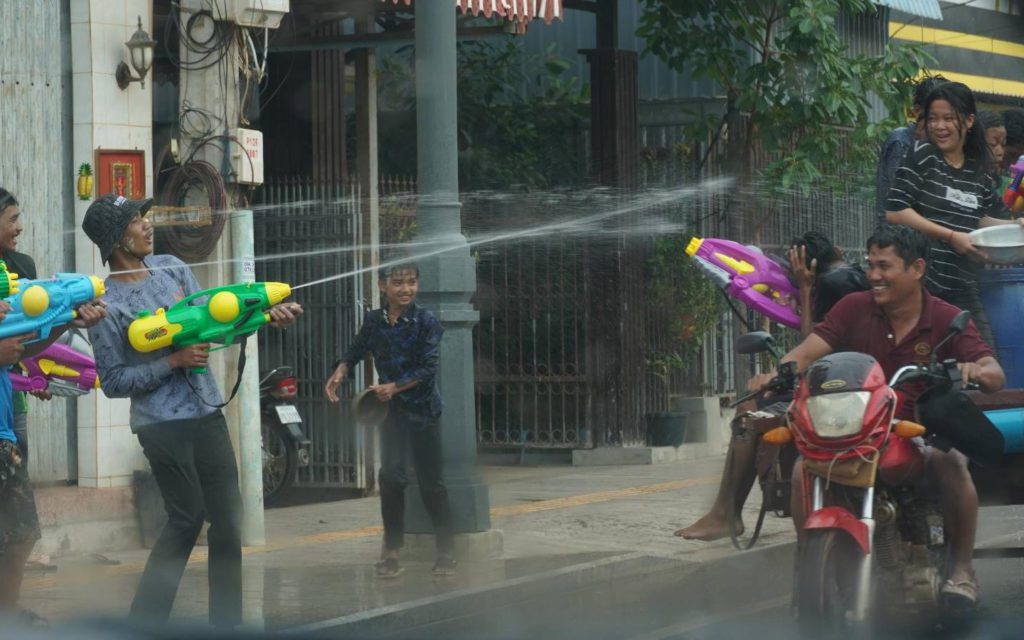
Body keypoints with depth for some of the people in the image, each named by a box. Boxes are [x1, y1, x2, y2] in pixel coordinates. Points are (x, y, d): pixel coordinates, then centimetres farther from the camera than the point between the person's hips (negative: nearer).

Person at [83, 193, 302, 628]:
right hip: (162, 424, -6)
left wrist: (266, 315, -7)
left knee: (228, 516, 8)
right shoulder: (107, 305, -12)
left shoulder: (172, 268, 6)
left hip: (207, 413, 7)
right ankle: (145, 620, 9)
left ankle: (226, 621, 17)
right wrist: (174, 362, -18)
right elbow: (113, 381, -11)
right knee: (187, 518, -4)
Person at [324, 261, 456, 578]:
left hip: (422, 406, -3)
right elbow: (356, 352, 13)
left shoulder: (426, 321, -10)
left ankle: (446, 551, 13)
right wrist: (339, 373, -5)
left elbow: (428, 368, -14)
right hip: (391, 408, 3)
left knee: (430, 480, 2)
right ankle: (392, 551, 5)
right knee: (390, 475, -5)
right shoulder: (374, 320, 1)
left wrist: (394, 387, -23)